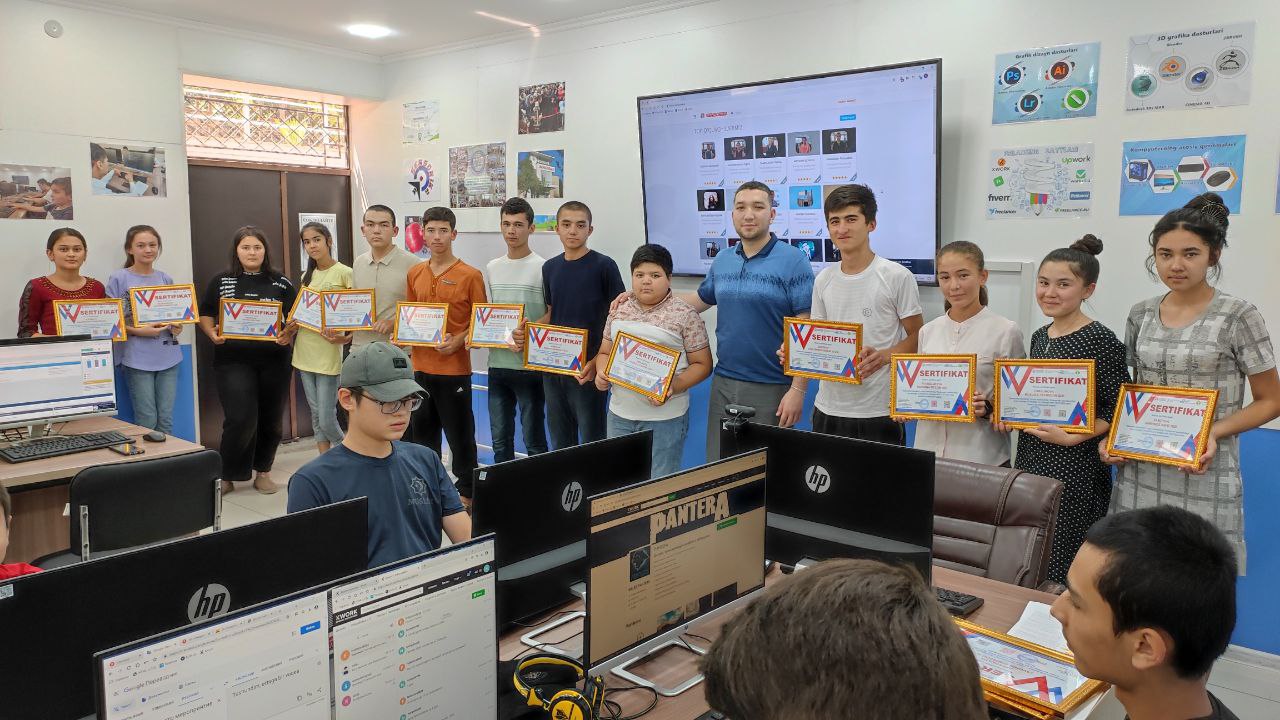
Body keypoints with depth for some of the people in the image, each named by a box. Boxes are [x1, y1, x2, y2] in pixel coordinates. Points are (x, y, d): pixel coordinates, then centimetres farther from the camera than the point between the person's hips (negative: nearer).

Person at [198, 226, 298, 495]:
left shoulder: (281, 283, 6)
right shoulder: (221, 281, 5)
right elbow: (205, 314, 10)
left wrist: (289, 334, -11)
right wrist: (213, 334, -8)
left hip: (274, 361, 2)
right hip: (233, 362, -2)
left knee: (271, 420, 8)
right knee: (241, 420, -11)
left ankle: (262, 472, 27)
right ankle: (226, 476, 9)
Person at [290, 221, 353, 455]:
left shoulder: (344, 273, -7)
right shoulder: (307, 276, 13)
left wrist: (346, 338, -24)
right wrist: (294, 324, 1)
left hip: (328, 352, -7)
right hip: (305, 351, 7)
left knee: (327, 419, -6)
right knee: (316, 415, 11)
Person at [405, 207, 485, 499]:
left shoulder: (470, 275, -7)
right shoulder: (415, 273, 8)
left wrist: (458, 341, -19)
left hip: (454, 368, -5)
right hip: (421, 366, 5)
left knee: (460, 432, 4)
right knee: (422, 431, 15)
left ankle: (466, 492, 17)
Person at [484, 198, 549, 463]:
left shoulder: (542, 268, -7)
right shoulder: (492, 268, 11)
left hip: (530, 365, -5)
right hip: (497, 363, 6)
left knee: (533, 438, 4)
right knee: (500, 439, 14)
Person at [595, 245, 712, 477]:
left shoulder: (684, 314, -8)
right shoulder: (619, 310, 7)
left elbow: (702, 365, -6)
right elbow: (605, 352, 17)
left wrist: (673, 387, -21)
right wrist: (601, 373, -5)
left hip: (664, 416, -4)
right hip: (619, 414, 5)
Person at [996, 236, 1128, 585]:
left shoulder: (1101, 339, -10)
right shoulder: (1039, 337, 11)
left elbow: (1117, 409, -11)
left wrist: (1070, 437, -19)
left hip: (1075, 468, -7)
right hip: (1030, 459, 7)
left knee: (1060, 568, -2)